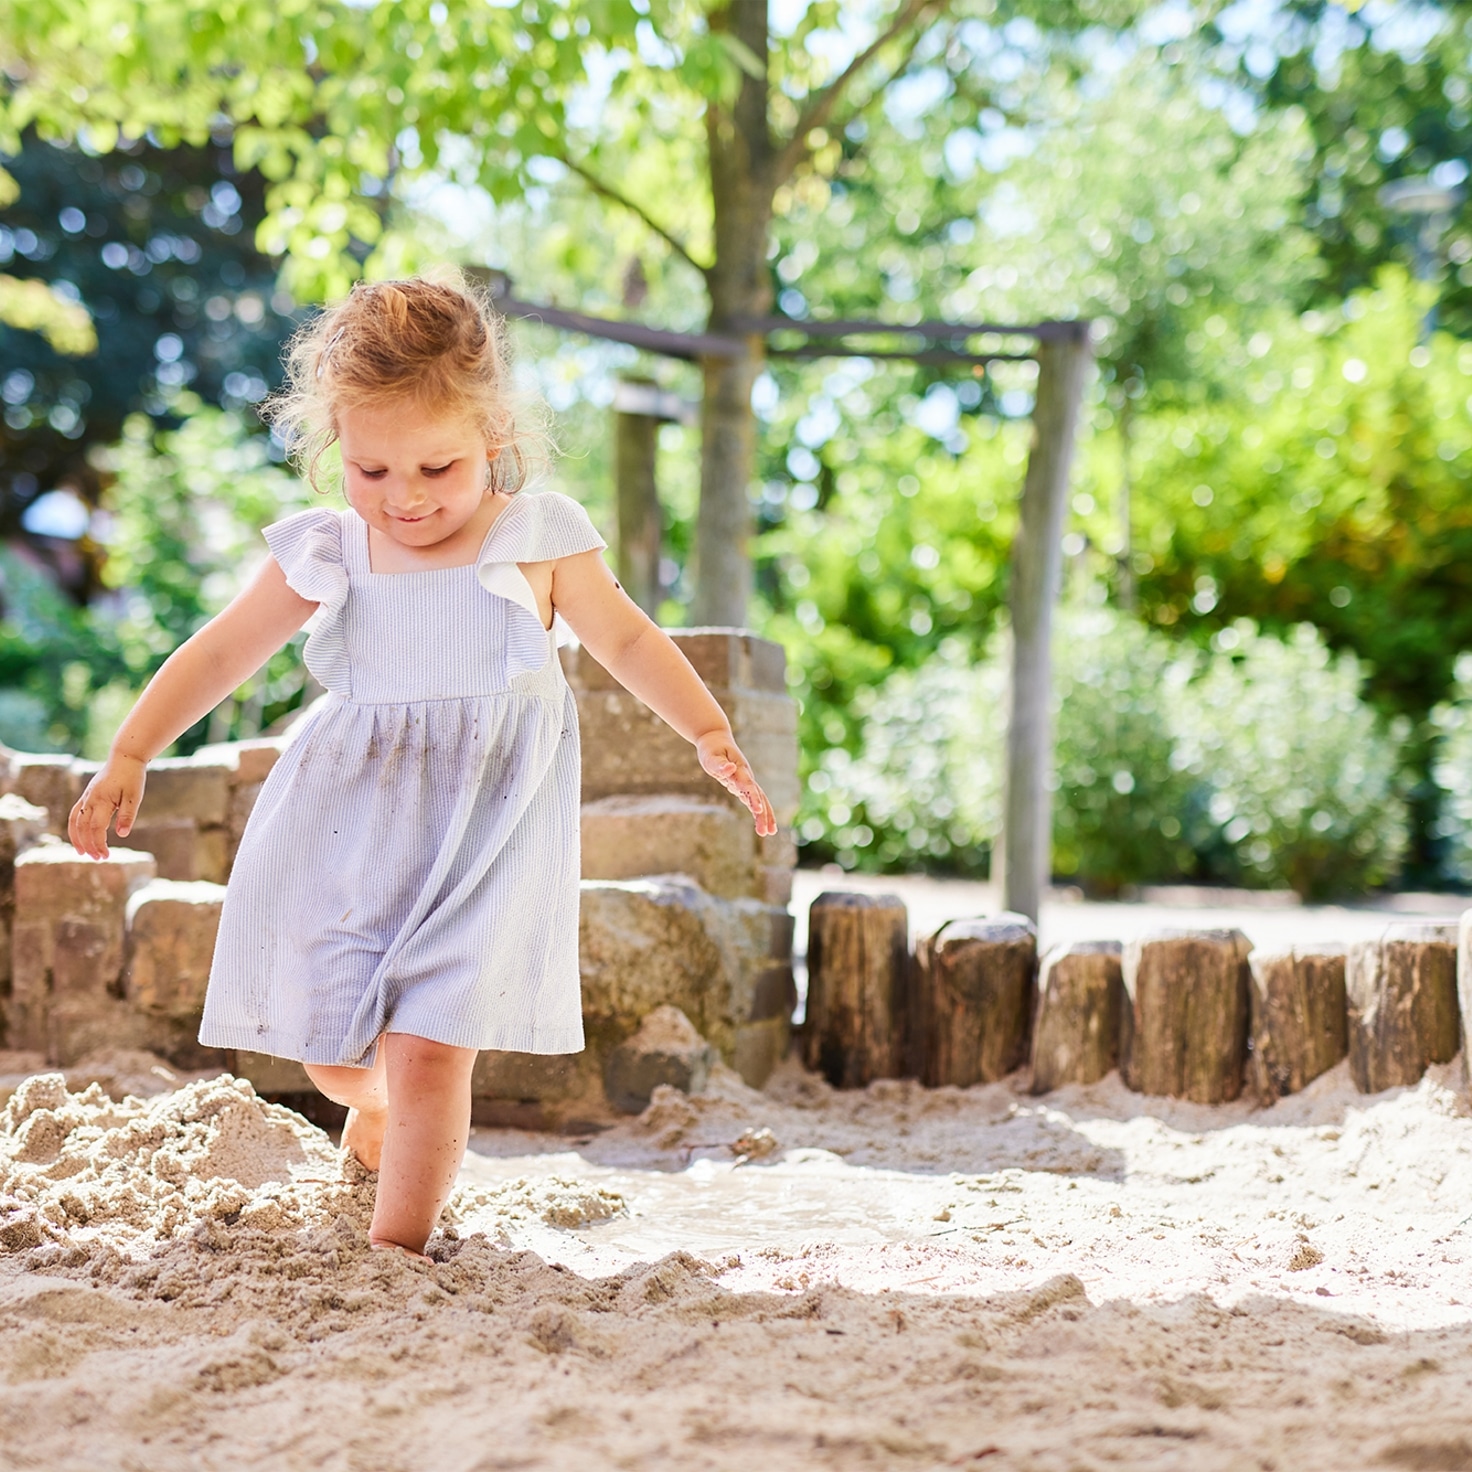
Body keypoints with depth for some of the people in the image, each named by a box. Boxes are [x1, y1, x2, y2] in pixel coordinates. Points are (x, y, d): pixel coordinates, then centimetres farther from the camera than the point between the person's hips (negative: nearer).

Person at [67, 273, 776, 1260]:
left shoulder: (539, 541, -5)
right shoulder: (323, 554, -1)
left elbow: (627, 637, 9)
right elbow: (221, 653, 7)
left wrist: (711, 734, 2)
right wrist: (129, 757, 1)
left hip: (481, 835, -3)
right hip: (344, 834, 3)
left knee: (429, 1050, -12)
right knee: (328, 1044, 12)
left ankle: (397, 1249, 3)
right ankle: (372, 1107, 48)